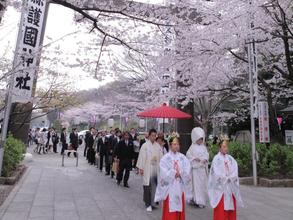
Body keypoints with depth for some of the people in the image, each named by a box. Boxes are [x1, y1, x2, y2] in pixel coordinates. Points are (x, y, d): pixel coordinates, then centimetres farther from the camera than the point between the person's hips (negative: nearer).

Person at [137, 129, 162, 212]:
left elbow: (160, 157, 8)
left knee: (155, 186, 7)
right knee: (148, 187, 1)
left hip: (156, 169, 4)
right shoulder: (145, 146, -7)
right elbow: (142, 157, -7)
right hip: (147, 169, -4)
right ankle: (148, 204, 13)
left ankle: (153, 201, 23)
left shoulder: (158, 146, 6)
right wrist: (140, 168, -9)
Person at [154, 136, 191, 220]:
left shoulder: (183, 158, 2)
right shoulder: (165, 158, -7)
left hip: (180, 188, 3)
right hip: (169, 188, -3)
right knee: (169, 212, 3)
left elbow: (187, 173, -4)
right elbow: (164, 174, -14)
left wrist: (179, 173, -18)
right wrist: (175, 173, -13)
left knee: (179, 210, 13)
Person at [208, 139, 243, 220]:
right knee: (220, 208, -1)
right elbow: (216, 172, -14)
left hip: (230, 187, 5)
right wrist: (227, 178, -10)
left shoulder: (230, 158, 7)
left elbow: (235, 170, -1)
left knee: (231, 206, 12)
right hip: (220, 187, -5)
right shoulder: (216, 158, -8)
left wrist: (230, 178, -15)